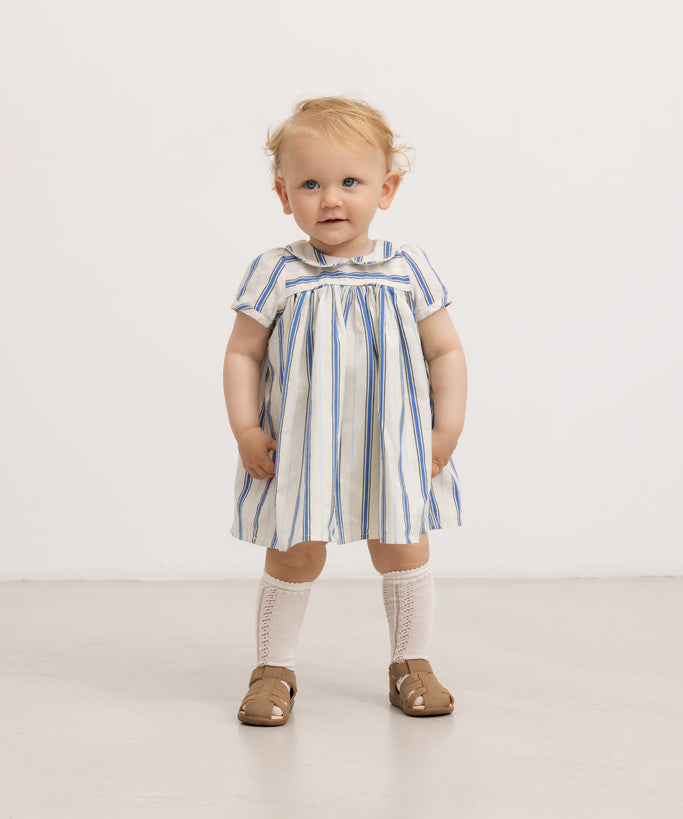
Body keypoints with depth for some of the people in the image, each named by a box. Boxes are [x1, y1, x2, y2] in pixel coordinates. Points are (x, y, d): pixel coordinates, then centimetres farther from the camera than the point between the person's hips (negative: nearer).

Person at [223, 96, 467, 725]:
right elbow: (242, 355, -2)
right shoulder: (276, 274, -7)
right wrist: (245, 429, -10)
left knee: (402, 550, 10)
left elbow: (446, 351, 2)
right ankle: (274, 669, 21)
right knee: (294, 556, 5)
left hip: (393, 447, 2)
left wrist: (447, 430, -3)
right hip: (299, 448, -1)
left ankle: (411, 663, 28)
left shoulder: (407, 270, -4)